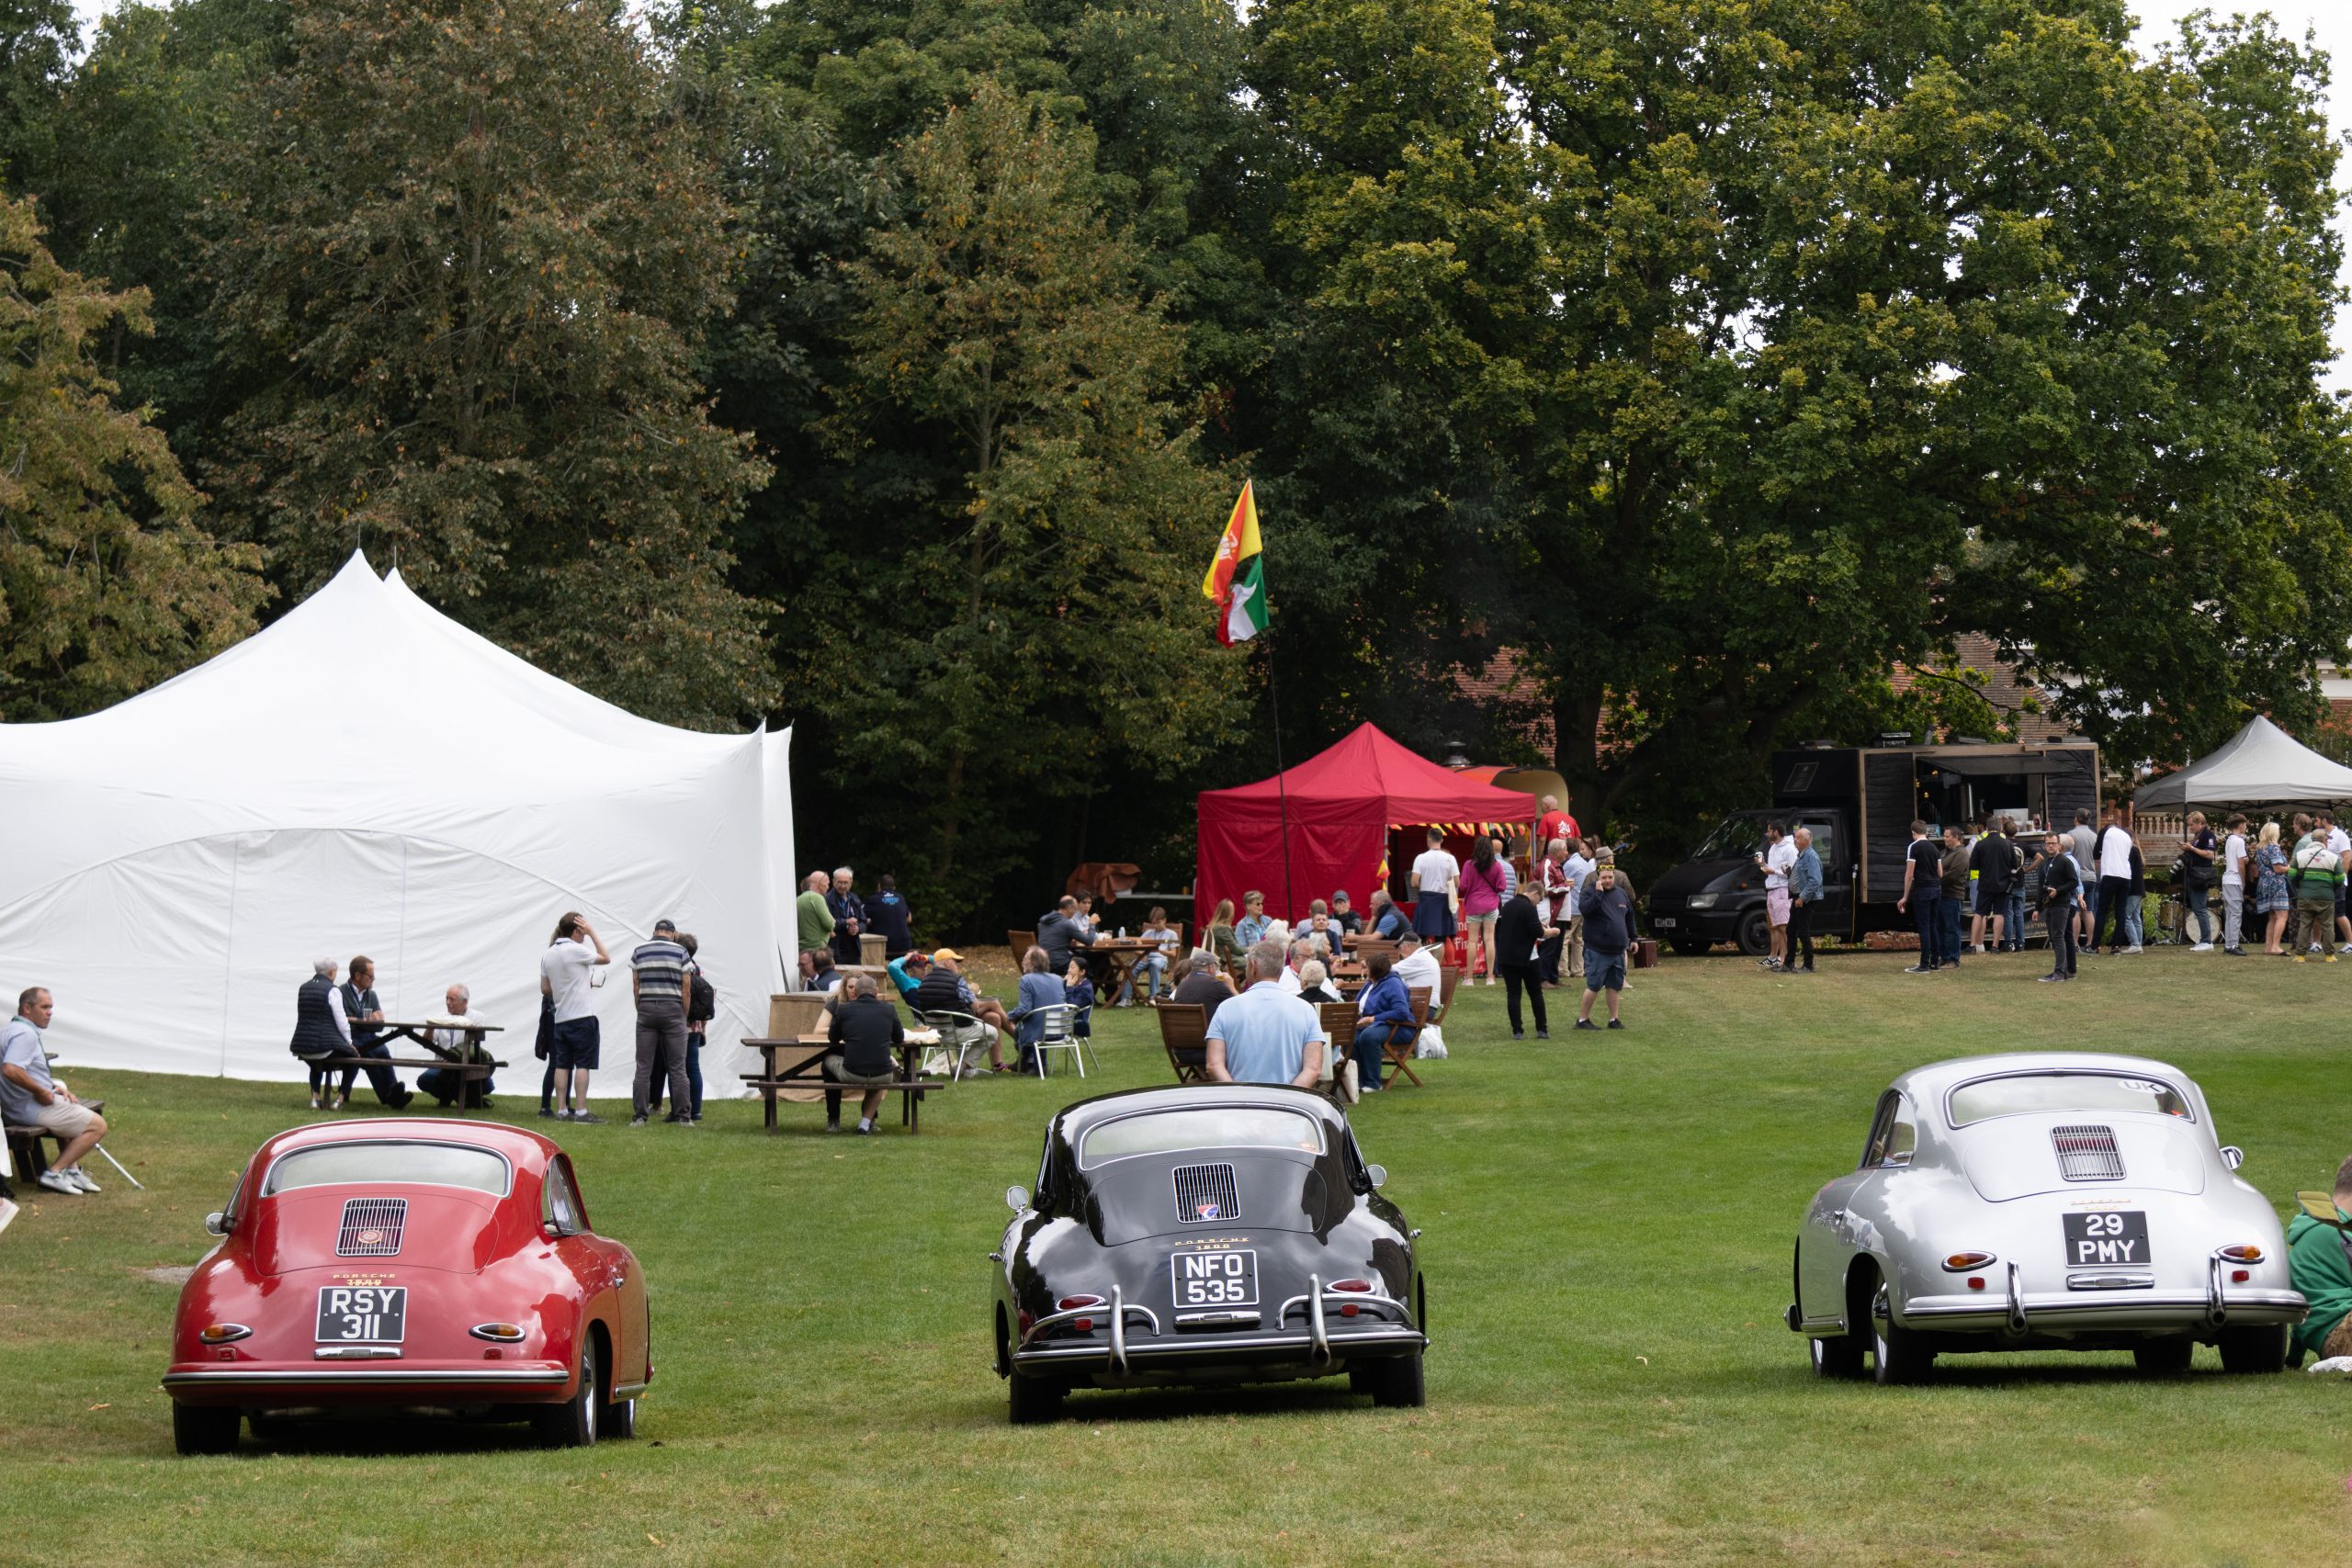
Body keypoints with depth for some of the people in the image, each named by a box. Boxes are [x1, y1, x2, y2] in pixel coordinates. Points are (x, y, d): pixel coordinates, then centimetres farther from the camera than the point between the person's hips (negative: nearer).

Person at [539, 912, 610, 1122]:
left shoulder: (548, 955, 10)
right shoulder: (575, 950, -11)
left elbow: (545, 989, 13)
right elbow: (606, 958, -1)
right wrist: (592, 932, 1)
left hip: (560, 1018, 7)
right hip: (582, 1017, -7)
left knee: (562, 1064, 7)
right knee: (583, 1064, -5)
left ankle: (562, 1110, 5)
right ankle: (581, 1111, -9)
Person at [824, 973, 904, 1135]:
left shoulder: (843, 1009, 1)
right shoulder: (888, 1009, 4)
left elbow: (832, 1039, 17)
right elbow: (900, 1039, 19)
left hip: (851, 1075, -1)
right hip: (883, 1076, 1)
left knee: (829, 1059, 32)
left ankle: (833, 1121, 39)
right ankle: (866, 1124, 30)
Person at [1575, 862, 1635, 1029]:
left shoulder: (1621, 893, 12)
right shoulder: (1589, 893, -7)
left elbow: (1629, 917, 23)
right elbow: (1584, 909, -27)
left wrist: (1632, 938, 22)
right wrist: (1598, 893, -28)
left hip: (1618, 951, 6)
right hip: (1597, 951, -6)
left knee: (1615, 986, 10)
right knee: (1593, 986, -5)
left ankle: (1614, 1019, 18)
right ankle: (1583, 1019, 4)